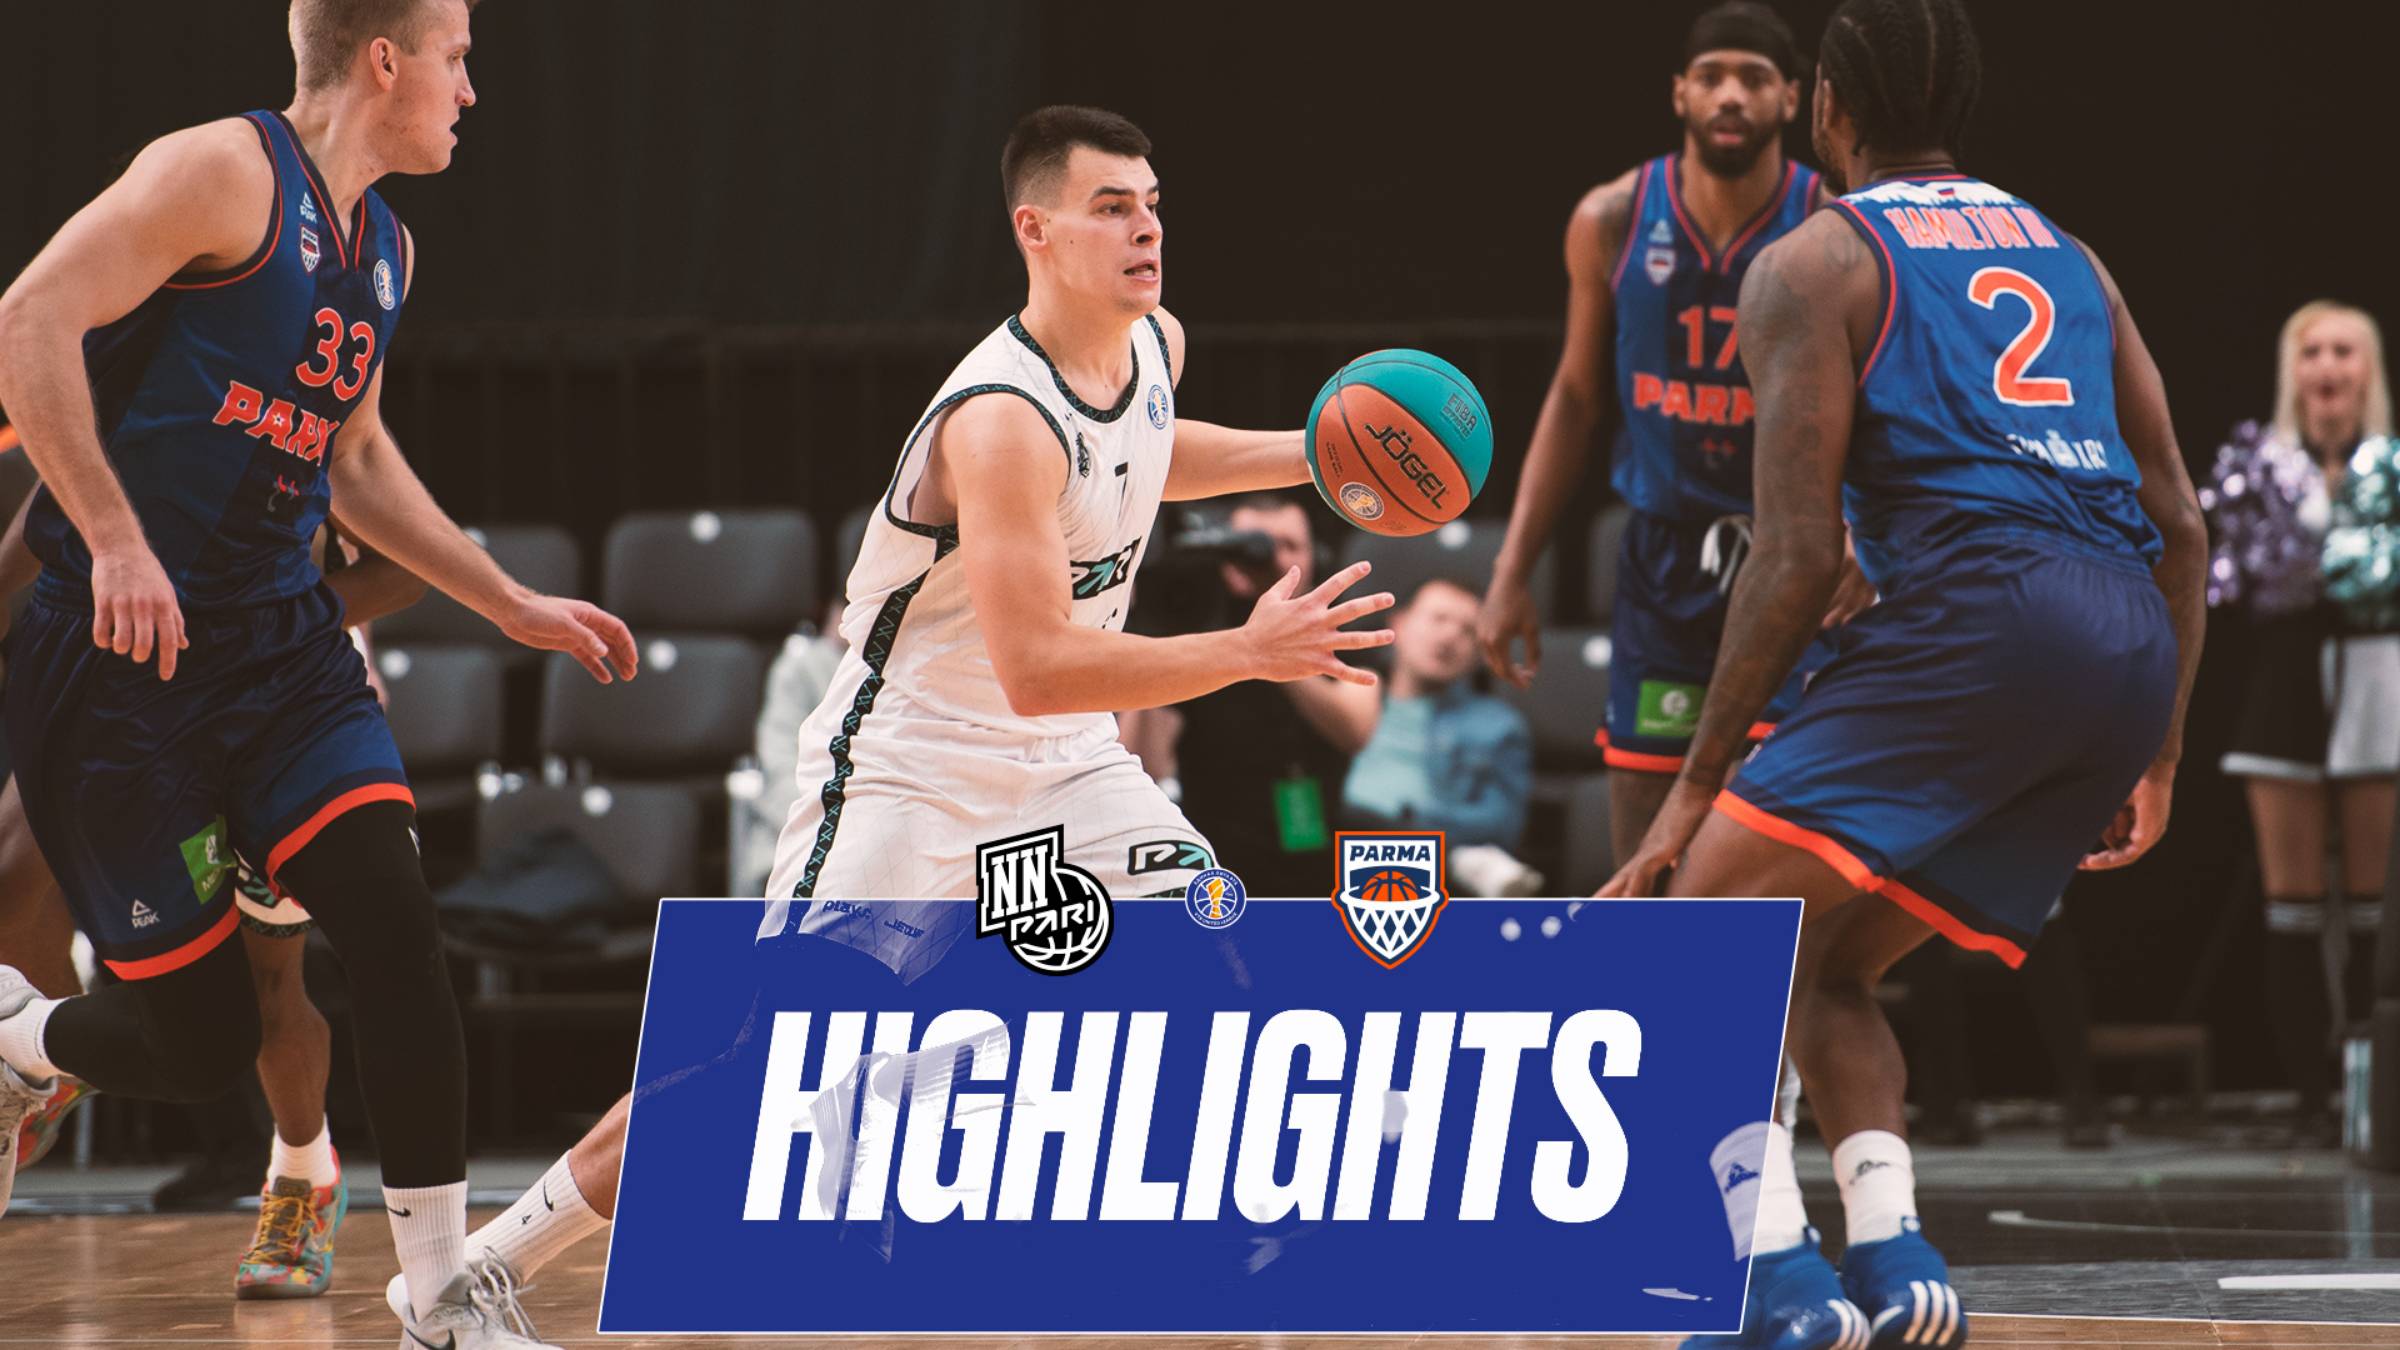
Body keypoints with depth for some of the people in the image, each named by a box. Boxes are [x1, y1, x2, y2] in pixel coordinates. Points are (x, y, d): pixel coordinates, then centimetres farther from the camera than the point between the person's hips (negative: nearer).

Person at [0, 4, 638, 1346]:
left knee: (400, 935, -12)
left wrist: (513, 604, 28)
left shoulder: (383, 248, 15)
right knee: (201, 1041, -4)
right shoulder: (225, 174, -12)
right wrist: (117, 540, -27)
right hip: (121, 647, -7)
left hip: (277, 633, 7)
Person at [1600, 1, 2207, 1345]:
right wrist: (2157, 755, 25)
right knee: (1824, 959, 20)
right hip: (2135, 644, 7)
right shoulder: (2067, 257, 27)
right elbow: (2179, 520, 20)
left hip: (1981, 606, -7)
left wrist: (1702, 780, 4)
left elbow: (1800, 554, 0)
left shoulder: (1813, 264, 8)